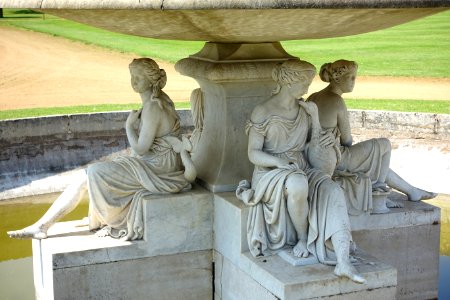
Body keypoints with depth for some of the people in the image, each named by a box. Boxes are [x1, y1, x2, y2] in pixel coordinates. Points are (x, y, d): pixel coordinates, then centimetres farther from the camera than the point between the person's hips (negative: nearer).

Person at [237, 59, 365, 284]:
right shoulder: (263, 112, -6)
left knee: (334, 192, -27)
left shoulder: (304, 109, 11)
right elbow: (253, 154, -8)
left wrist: (314, 116, 1)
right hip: (270, 173, -5)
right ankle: (303, 238, -16)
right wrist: (279, 162, -26)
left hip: (301, 170, 5)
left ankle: (343, 263, -37)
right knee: (298, 184, -41)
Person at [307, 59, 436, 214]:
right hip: (334, 159, -9)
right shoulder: (336, 101, -18)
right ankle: (378, 189, 19)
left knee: (379, 161, 24)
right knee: (384, 145, 6)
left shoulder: (313, 98, 7)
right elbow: (347, 140, -8)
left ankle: (411, 191, 36)